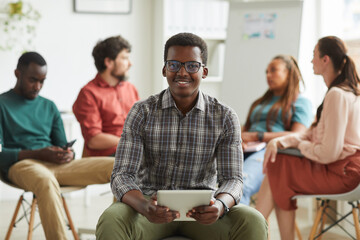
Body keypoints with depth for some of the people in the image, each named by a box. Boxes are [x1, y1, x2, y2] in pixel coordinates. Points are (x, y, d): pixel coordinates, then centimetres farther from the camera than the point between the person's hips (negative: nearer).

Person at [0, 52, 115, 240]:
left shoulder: (49, 106, 24)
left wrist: (68, 154, -4)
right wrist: (39, 154, -17)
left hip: (55, 165, 6)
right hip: (20, 165, -5)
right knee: (46, 180, -44)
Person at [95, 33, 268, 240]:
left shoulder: (224, 117, -1)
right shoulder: (142, 113, -4)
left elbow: (232, 178, -5)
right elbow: (123, 175, -11)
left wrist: (221, 204, -30)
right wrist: (144, 206, -34)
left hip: (202, 208, 1)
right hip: (152, 204, -1)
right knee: (110, 222, -33)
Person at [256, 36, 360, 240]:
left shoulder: (337, 95, -19)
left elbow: (329, 152, -23)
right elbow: (313, 134, 15)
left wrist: (301, 145, -3)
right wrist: (278, 142, 0)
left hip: (340, 173, -9)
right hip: (343, 168, 9)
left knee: (276, 172, -5)